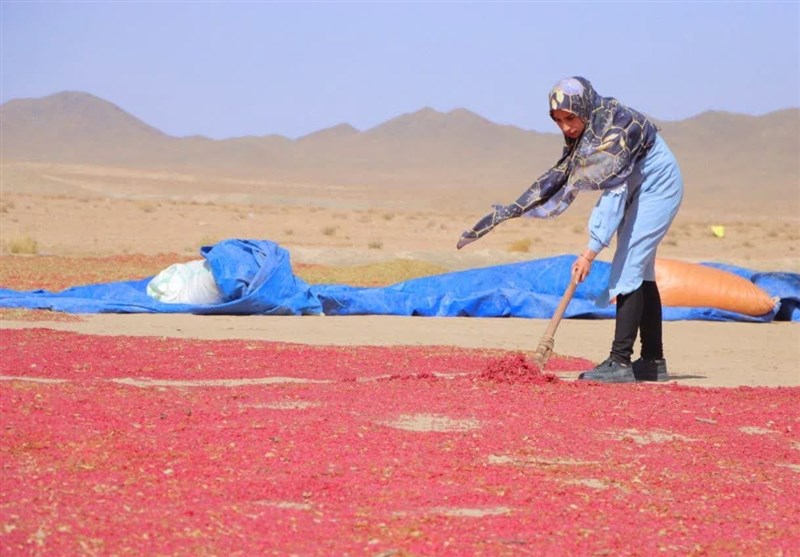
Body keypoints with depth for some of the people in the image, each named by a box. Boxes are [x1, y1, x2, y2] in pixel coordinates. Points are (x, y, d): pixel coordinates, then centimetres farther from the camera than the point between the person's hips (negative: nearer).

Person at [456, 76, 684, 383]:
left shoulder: (615, 130, -33)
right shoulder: (582, 131, -6)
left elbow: (613, 194, -38)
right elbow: (562, 174, 7)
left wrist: (591, 252, -42)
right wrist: (514, 208, 8)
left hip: (658, 188, -9)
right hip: (637, 191, 9)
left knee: (629, 269, -17)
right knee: (639, 272, 9)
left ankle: (620, 361, -21)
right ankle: (653, 362, 14)